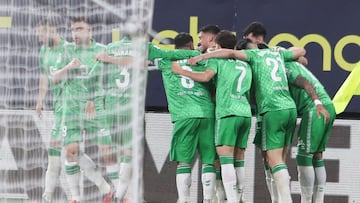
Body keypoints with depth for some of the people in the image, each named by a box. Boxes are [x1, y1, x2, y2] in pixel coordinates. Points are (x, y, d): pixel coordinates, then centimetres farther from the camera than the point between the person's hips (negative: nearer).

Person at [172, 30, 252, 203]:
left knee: (225, 158, -11)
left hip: (228, 113, -7)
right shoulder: (245, 65, 24)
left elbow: (205, 77, -11)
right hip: (246, 113, 7)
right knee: (238, 161, 9)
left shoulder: (217, 59, 5)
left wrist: (181, 71, -1)